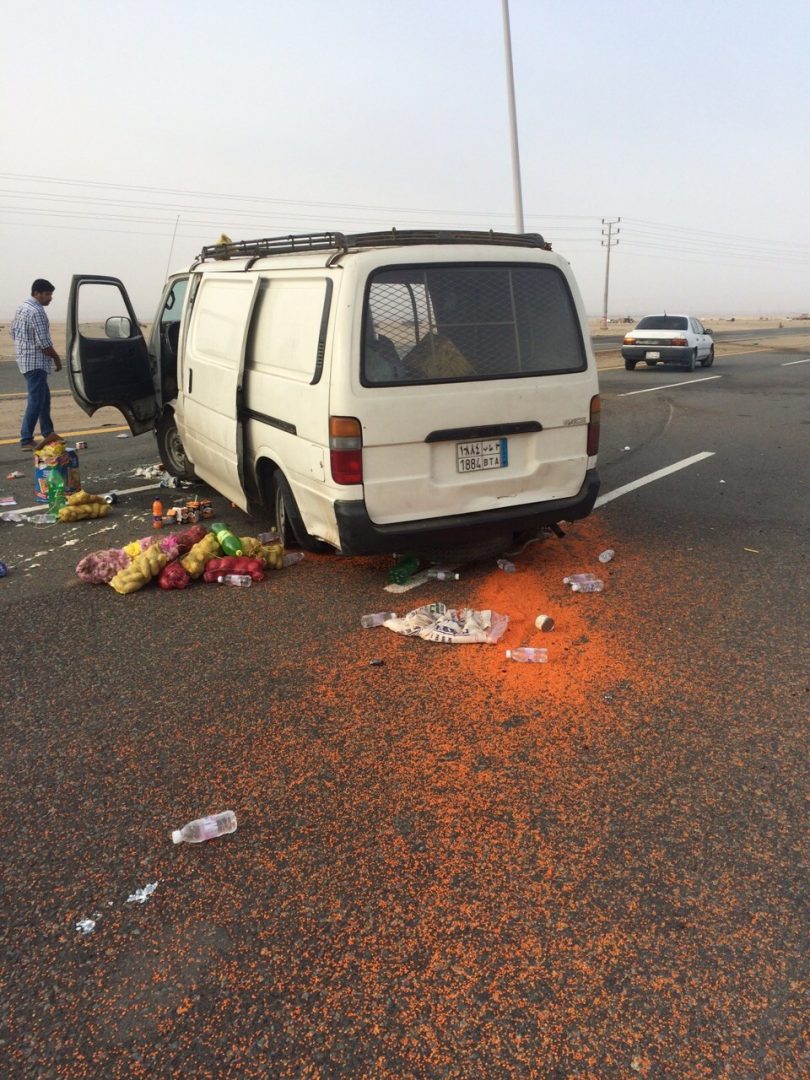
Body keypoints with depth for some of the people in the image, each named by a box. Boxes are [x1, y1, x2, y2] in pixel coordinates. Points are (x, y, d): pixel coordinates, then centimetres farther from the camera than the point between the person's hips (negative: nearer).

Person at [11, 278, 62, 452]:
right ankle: (26, 441, -8)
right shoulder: (37, 311, -18)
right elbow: (43, 342, -21)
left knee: (44, 396, 20)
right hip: (36, 362, -10)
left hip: (24, 358, 10)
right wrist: (56, 357, -9)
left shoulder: (22, 307, 12)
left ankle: (48, 432, 30)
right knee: (36, 400, -8)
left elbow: (13, 331, 19)